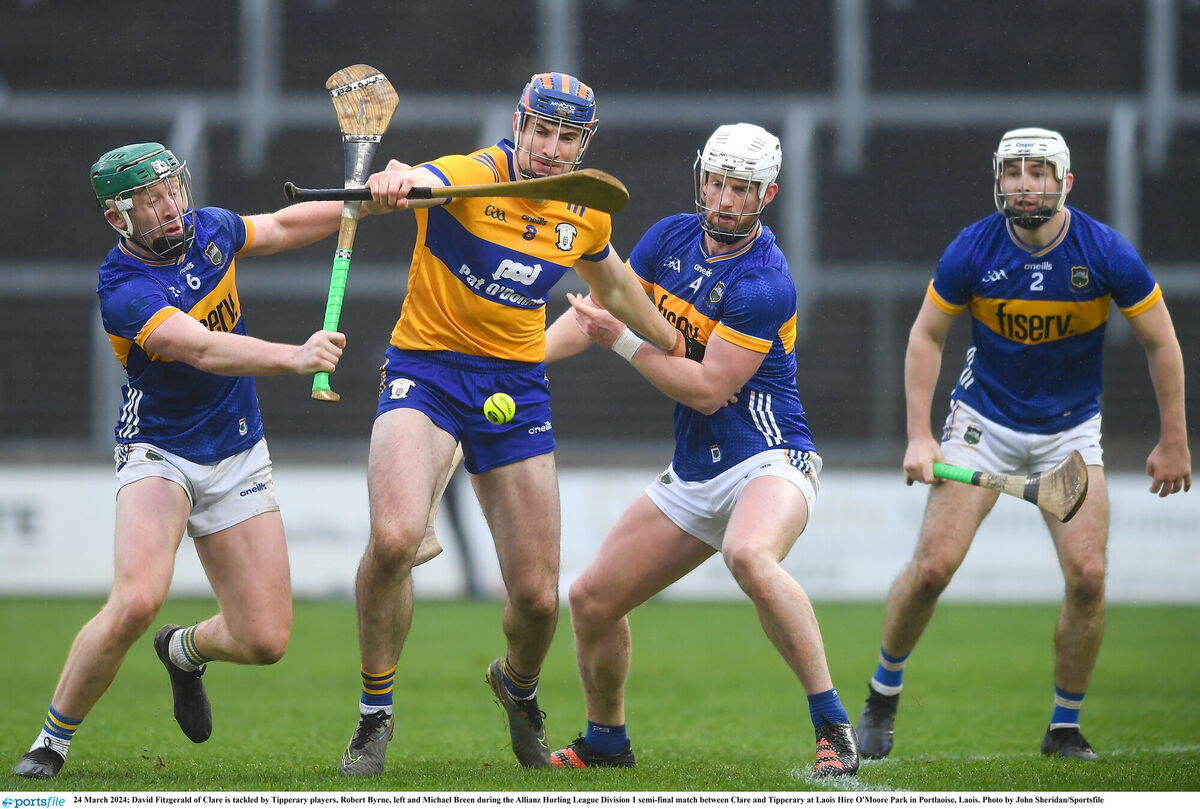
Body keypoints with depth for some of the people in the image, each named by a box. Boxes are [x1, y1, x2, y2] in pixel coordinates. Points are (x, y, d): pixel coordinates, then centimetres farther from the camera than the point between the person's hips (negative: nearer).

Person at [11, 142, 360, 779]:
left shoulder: (207, 229, -2)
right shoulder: (123, 290, -24)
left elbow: (281, 228, 20)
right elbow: (202, 349, -39)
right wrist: (295, 357, -53)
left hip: (237, 459, 6)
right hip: (158, 456, -5)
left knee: (264, 641, -3)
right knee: (136, 600, -31)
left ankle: (185, 649, 34)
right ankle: (54, 737, -9)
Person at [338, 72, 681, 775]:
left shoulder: (586, 214, 3)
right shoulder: (473, 176, -15)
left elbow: (614, 284, 26)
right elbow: (428, 181, -41)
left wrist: (678, 348, 37)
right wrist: (399, 182, -65)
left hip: (517, 387, 4)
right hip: (427, 367, -4)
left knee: (539, 596, 2)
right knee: (394, 537, -29)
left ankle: (518, 685, 40)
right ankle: (375, 716, -9)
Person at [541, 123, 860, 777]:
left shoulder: (764, 285, -19)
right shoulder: (673, 238, 4)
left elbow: (708, 390, -20)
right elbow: (595, 310, 14)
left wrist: (624, 341, -17)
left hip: (767, 460, -8)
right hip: (692, 473, 8)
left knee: (749, 556, -40)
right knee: (592, 599, 7)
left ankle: (834, 729, -33)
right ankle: (605, 741, 32)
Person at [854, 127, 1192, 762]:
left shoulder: (1108, 254, -15)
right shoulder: (970, 252, -14)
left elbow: (1161, 343, -3)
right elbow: (926, 336, -1)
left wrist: (1174, 442, 0)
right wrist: (919, 436, -7)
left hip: (1070, 430, 0)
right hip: (984, 423, 0)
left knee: (1087, 574, -14)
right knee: (932, 565, -12)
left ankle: (1065, 727, 3)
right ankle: (883, 692, 13)